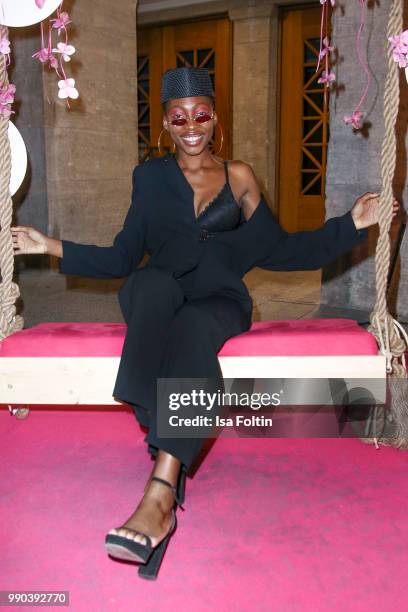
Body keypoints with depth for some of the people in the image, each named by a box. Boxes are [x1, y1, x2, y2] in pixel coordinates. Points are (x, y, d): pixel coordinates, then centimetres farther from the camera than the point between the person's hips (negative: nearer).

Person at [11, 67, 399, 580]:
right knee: (152, 282, -36)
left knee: (192, 327, -36)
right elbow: (121, 258, 16)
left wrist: (350, 224, 9)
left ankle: (159, 497, -47)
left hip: (219, 298, 0)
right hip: (160, 294, 1)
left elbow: (279, 250, 14)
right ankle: (169, 465, -50)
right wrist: (53, 247, 8)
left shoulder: (239, 177, 16)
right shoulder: (150, 176, 17)